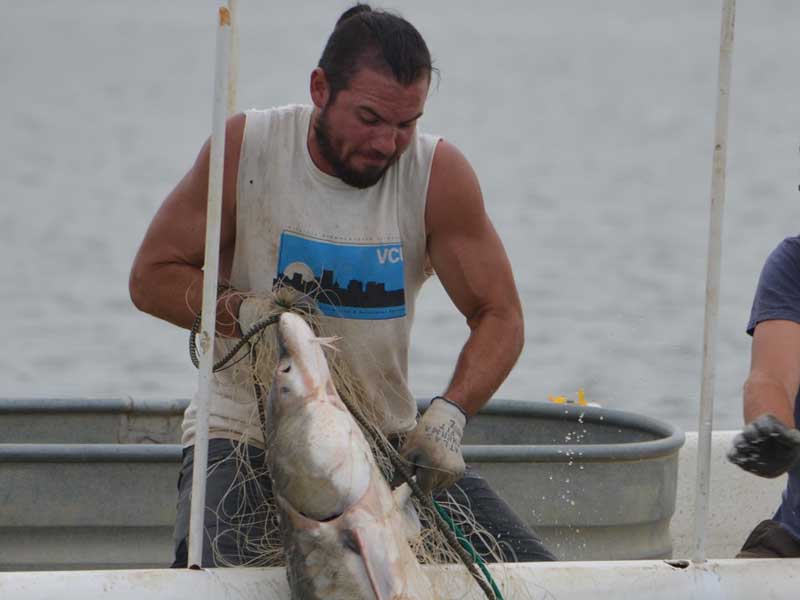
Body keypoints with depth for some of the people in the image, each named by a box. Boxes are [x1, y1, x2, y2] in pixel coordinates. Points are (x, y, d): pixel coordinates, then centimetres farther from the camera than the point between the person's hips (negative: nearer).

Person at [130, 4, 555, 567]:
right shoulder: (246, 148, -10)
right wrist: (244, 311, -21)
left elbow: (500, 317, -5)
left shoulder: (438, 173, -8)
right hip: (246, 431, -3)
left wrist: (448, 414, -23)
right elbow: (151, 277, -2)